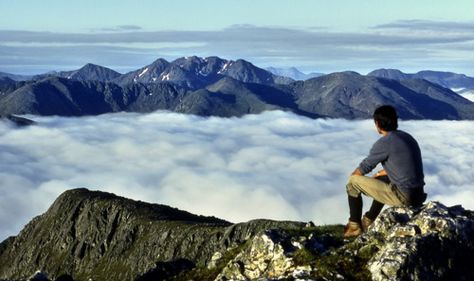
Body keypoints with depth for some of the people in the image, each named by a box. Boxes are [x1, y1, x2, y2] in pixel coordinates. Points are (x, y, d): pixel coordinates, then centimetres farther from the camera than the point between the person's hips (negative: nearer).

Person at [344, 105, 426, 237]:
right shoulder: (407, 137, 11)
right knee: (382, 179, 37)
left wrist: (352, 177, 17)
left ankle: (354, 226, 14)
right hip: (418, 195, 8)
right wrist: (377, 174, 27)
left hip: (403, 197, -8)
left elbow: (364, 168, -3)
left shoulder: (384, 143, -14)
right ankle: (368, 221, 42)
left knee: (353, 182, 3)